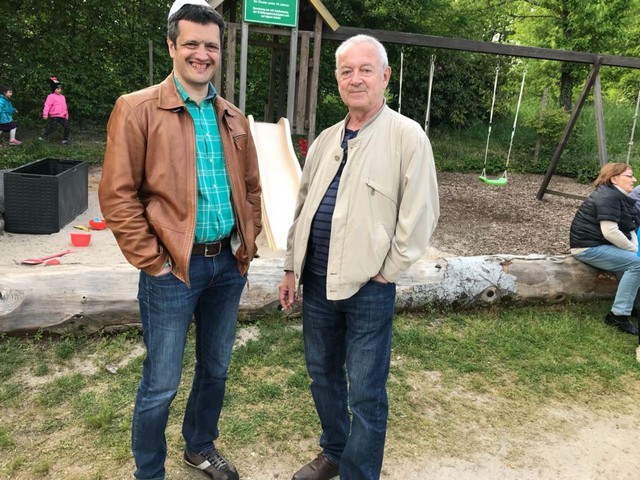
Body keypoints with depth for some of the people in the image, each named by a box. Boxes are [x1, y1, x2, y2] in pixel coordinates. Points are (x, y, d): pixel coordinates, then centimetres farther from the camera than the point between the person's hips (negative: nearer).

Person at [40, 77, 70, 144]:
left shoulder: (62, 97, 15)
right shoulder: (51, 96, -5)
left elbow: (65, 107, 24)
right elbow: (47, 105, -12)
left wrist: (67, 115, 26)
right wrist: (45, 114, -21)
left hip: (62, 116, 6)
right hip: (54, 116, -6)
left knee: (67, 128, 1)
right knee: (50, 129, -7)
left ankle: (65, 140, 13)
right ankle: (42, 137, 7)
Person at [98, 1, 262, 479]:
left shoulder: (233, 117, 9)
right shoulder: (137, 109, -7)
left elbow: (251, 187, 16)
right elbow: (117, 195, -10)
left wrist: (248, 244, 8)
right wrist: (152, 260, -11)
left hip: (228, 264, 6)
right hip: (173, 269, -5)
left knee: (216, 369, 19)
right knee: (161, 385, 7)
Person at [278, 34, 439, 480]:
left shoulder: (407, 135, -9)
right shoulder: (327, 139, 10)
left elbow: (420, 214, -12)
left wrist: (387, 272, -10)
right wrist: (292, 267, 13)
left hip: (369, 286, -6)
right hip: (317, 281, 7)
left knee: (365, 393, 5)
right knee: (322, 374, 20)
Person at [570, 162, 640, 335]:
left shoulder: (621, 198, 14)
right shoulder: (608, 197, -18)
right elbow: (610, 232, -27)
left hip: (601, 245, 11)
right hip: (589, 248, -10)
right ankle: (619, 315, -20)